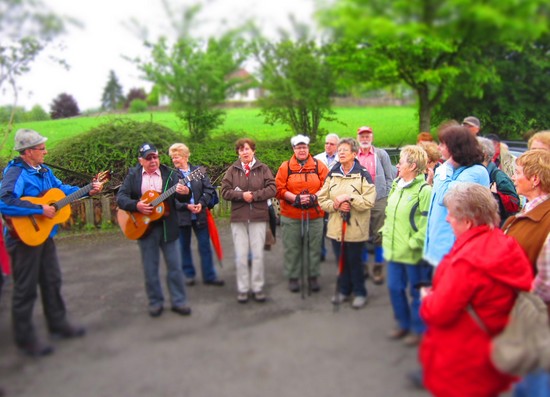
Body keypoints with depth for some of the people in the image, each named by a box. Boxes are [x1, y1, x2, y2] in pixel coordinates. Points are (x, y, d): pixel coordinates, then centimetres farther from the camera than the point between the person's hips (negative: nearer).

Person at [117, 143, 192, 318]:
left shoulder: (169, 173, 1)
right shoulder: (133, 175, 3)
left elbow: (181, 198, -8)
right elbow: (120, 197, -3)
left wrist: (185, 193, -31)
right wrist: (136, 205, -20)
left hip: (168, 226, 0)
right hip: (144, 226, 1)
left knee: (175, 266, 4)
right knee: (150, 269, 9)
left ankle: (178, 301, 16)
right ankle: (155, 302, 23)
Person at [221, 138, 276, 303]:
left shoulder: (263, 168, 5)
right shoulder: (232, 170, 6)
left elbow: (272, 189, -4)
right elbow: (225, 191, -1)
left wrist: (254, 195, -13)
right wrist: (241, 195, -15)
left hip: (259, 216, -1)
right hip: (238, 217, 1)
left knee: (258, 254, 3)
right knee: (241, 255, 3)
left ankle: (258, 288, 16)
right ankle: (243, 289, 14)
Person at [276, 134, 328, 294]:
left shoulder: (319, 165, 5)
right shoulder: (285, 166, 3)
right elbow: (279, 189, -3)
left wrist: (313, 198, -16)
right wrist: (295, 198, -16)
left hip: (314, 215, 1)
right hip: (291, 216, 0)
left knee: (314, 247, 8)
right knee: (292, 248, 6)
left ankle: (313, 277, 22)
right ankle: (293, 277, 20)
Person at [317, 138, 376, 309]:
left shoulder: (363, 175, -7)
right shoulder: (332, 174, 8)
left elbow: (369, 202, -15)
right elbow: (322, 199, 5)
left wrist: (348, 197, -18)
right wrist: (336, 205, -12)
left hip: (355, 228, -4)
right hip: (336, 227, 4)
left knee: (355, 262, 6)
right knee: (341, 261, 13)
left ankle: (360, 292, 24)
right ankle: (344, 290, 30)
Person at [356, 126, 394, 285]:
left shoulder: (381, 154, 5)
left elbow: (389, 178, 5)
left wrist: (387, 198, -3)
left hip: (378, 201, -1)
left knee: (378, 235, 3)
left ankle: (378, 268, 14)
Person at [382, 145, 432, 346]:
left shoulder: (424, 190, -16)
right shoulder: (396, 185, 10)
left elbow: (427, 221, -20)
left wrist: (415, 242, -18)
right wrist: (386, 233, 10)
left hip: (413, 253, -8)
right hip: (394, 249, 8)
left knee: (416, 292, 8)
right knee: (395, 288, 17)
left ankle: (418, 329, 26)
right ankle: (403, 324, 36)